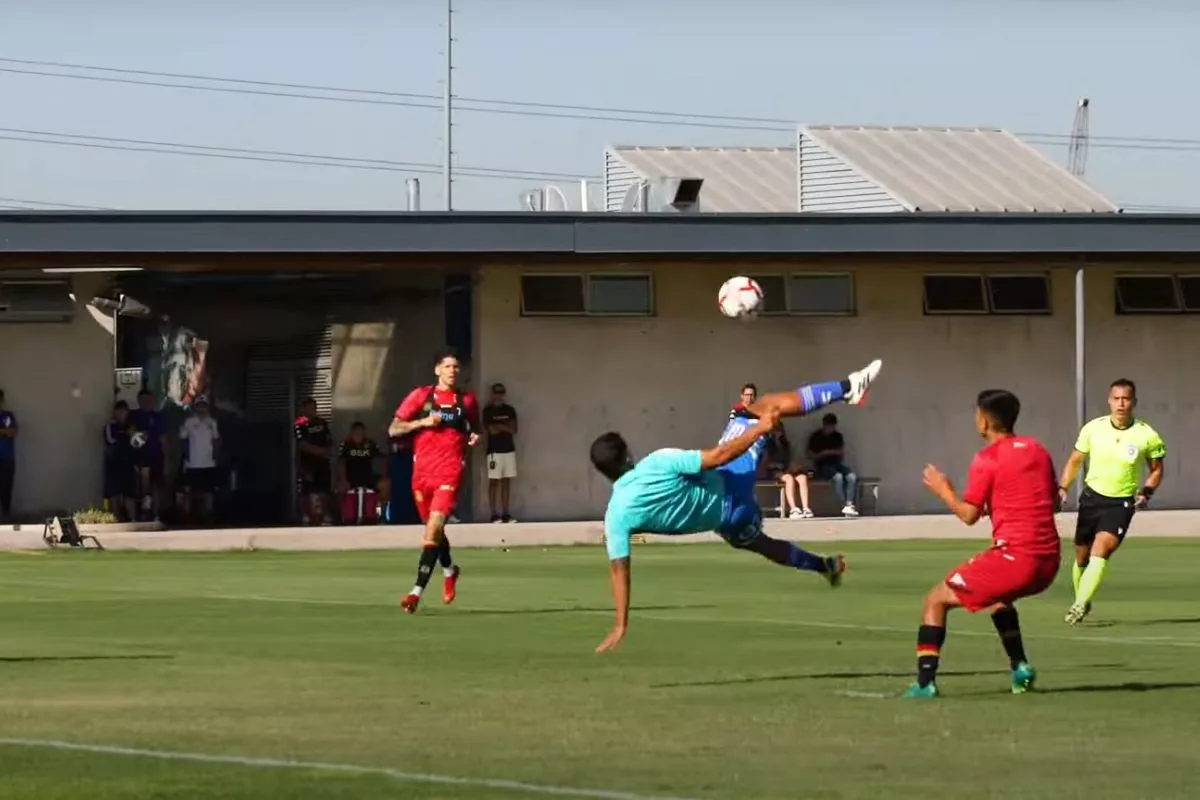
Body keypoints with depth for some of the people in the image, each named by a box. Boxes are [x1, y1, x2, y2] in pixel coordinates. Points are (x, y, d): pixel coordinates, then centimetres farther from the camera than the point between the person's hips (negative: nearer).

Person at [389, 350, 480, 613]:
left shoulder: (467, 400, 9)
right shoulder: (421, 396, 4)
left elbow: (474, 429, 25)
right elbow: (393, 430, 2)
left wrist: (474, 438, 2)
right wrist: (422, 422, -12)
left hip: (449, 472, -2)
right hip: (422, 471, 2)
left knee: (433, 529, -17)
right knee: (433, 529, 15)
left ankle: (417, 592, -21)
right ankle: (449, 570, 46)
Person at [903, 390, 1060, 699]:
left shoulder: (987, 459, -6)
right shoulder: (1037, 450, 14)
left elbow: (969, 514, -6)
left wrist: (944, 491, 11)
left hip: (1014, 556, -7)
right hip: (1048, 560, 7)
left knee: (936, 600, 5)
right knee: (997, 598, 38)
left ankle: (925, 682, -6)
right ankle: (1020, 668, 27)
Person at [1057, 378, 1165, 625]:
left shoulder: (1147, 436, -8)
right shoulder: (1092, 429, -4)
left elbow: (1156, 470, 7)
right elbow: (1075, 461, 11)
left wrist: (1146, 492, -11)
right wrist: (1062, 488, -2)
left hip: (1122, 503, -3)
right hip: (1092, 497, 3)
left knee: (1100, 551, -22)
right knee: (1082, 556, 9)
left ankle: (1080, 605, -27)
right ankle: (1082, 602, 32)